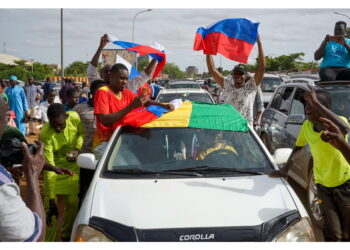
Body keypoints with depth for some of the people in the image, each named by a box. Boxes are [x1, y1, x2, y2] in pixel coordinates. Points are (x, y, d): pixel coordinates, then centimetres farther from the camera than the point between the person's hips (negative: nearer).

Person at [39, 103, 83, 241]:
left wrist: (77, 149, -19)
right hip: (55, 168, -3)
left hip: (72, 166, 3)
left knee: (73, 204, 7)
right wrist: (51, 201, -32)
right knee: (50, 207, -8)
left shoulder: (74, 118, -22)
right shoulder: (45, 134, -31)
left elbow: (81, 133, 3)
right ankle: (47, 241, 9)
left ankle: (66, 236, 30)